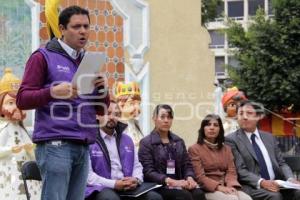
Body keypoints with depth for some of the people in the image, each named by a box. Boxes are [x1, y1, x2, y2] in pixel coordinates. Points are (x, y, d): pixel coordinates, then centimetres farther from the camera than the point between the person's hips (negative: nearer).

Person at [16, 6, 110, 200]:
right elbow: (22, 99, -5)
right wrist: (53, 92, -21)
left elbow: (102, 109, 19)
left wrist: (103, 89, -2)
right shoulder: (43, 57, 1)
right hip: (55, 145, -6)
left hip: (83, 146, 6)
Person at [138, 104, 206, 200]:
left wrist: (190, 178, -9)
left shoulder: (179, 141, 20)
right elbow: (148, 171, -8)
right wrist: (171, 181, -21)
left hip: (179, 183, 5)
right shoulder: (146, 142, 1)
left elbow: (187, 165, 15)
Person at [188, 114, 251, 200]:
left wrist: (231, 186, -14)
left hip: (227, 188, 5)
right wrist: (219, 187, -19)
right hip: (208, 190, -5)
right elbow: (200, 177, -7)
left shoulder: (226, 149, 20)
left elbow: (231, 171, 8)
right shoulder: (194, 149, 2)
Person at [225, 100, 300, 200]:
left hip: (275, 184, 6)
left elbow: (281, 163, 18)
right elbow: (240, 170, -9)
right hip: (251, 187, -6)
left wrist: (290, 179, -3)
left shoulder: (269, 137, 19)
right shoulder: (231, 140, -1)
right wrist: (261, 182, -24)